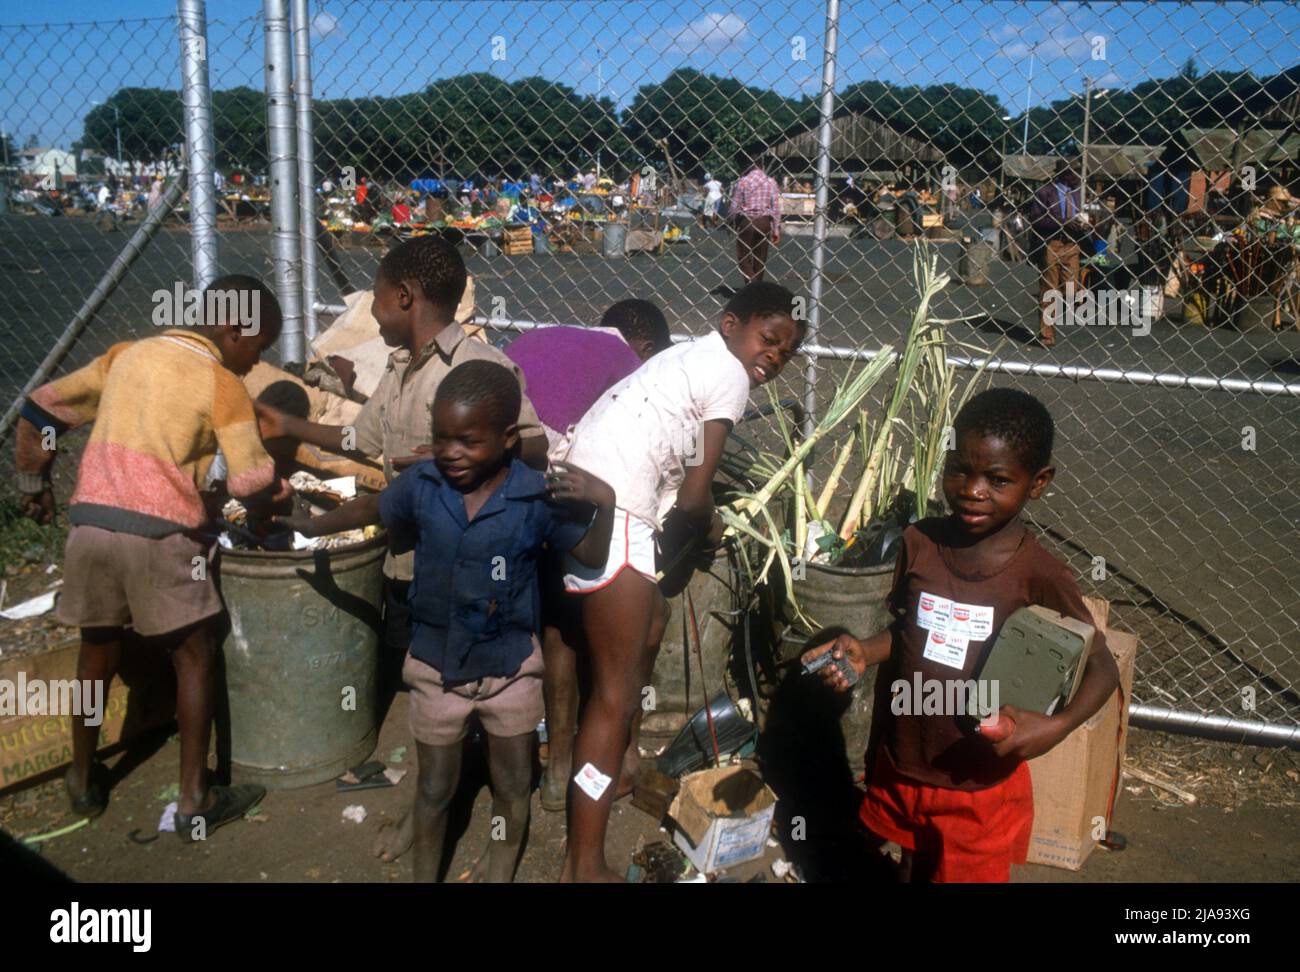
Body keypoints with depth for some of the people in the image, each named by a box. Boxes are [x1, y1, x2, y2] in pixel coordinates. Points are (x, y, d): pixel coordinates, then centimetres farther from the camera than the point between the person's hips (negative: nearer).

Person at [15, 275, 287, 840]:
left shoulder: (127, 354, 16)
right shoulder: (221, 383, -1)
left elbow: (39, 411, 20)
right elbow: (253, 485, -7)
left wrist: (33, 486, 31)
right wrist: (282, 499, 14)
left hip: (89, 523, 6)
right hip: (158, 533, -5)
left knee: (98, 649, 23)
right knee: (195, 656, 9)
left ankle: (83, 782, 36)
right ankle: (194, 802, 13)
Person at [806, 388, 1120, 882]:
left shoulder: (1039, 576, -20)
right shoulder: (920, 542, -8)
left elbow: (1102, 667, -11)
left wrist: (1057, 725, -27)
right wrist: (862, 652, -12)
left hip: (979, 782, -4)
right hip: (901, 763, 4)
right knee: (914, 866, 26)